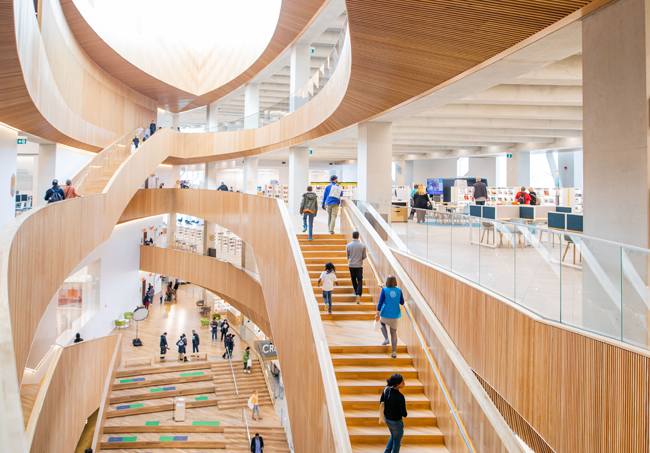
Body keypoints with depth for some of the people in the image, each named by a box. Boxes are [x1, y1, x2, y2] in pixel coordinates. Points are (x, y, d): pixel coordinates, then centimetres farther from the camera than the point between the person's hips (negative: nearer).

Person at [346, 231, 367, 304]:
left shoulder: (348, 245, -7)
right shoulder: (362, 246, -9)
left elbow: (348, 256, 4)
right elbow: (364, 257, -3)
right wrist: (366, 255, 19)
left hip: (351, 265, 1)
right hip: (359, 265, -1)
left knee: (353, 279, 20)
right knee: (360, 280, 4)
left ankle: (356, 291, 29)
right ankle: (358, 294, -12)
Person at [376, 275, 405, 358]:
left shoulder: (384, 290, -10)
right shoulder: (399, 290, -3)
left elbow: (380, 302, -12)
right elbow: (402, 302, 5)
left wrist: (378, 313, -9)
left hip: (385, 314, -2)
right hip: (395, 315, 2)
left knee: (382, 323, 32)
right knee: (394, 333, 11)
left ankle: (386, 339, 15)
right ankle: (394, 352, 6)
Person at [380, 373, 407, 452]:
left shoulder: (386, 390, -13)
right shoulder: (400, 397, -31)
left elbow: (381, 401, 3)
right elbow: (404, 414, -23)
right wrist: (405, 414, 0)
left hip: (387, 419, 6)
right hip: (396, 422, -6)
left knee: (393, 436, 33)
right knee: (397, 440, 20)